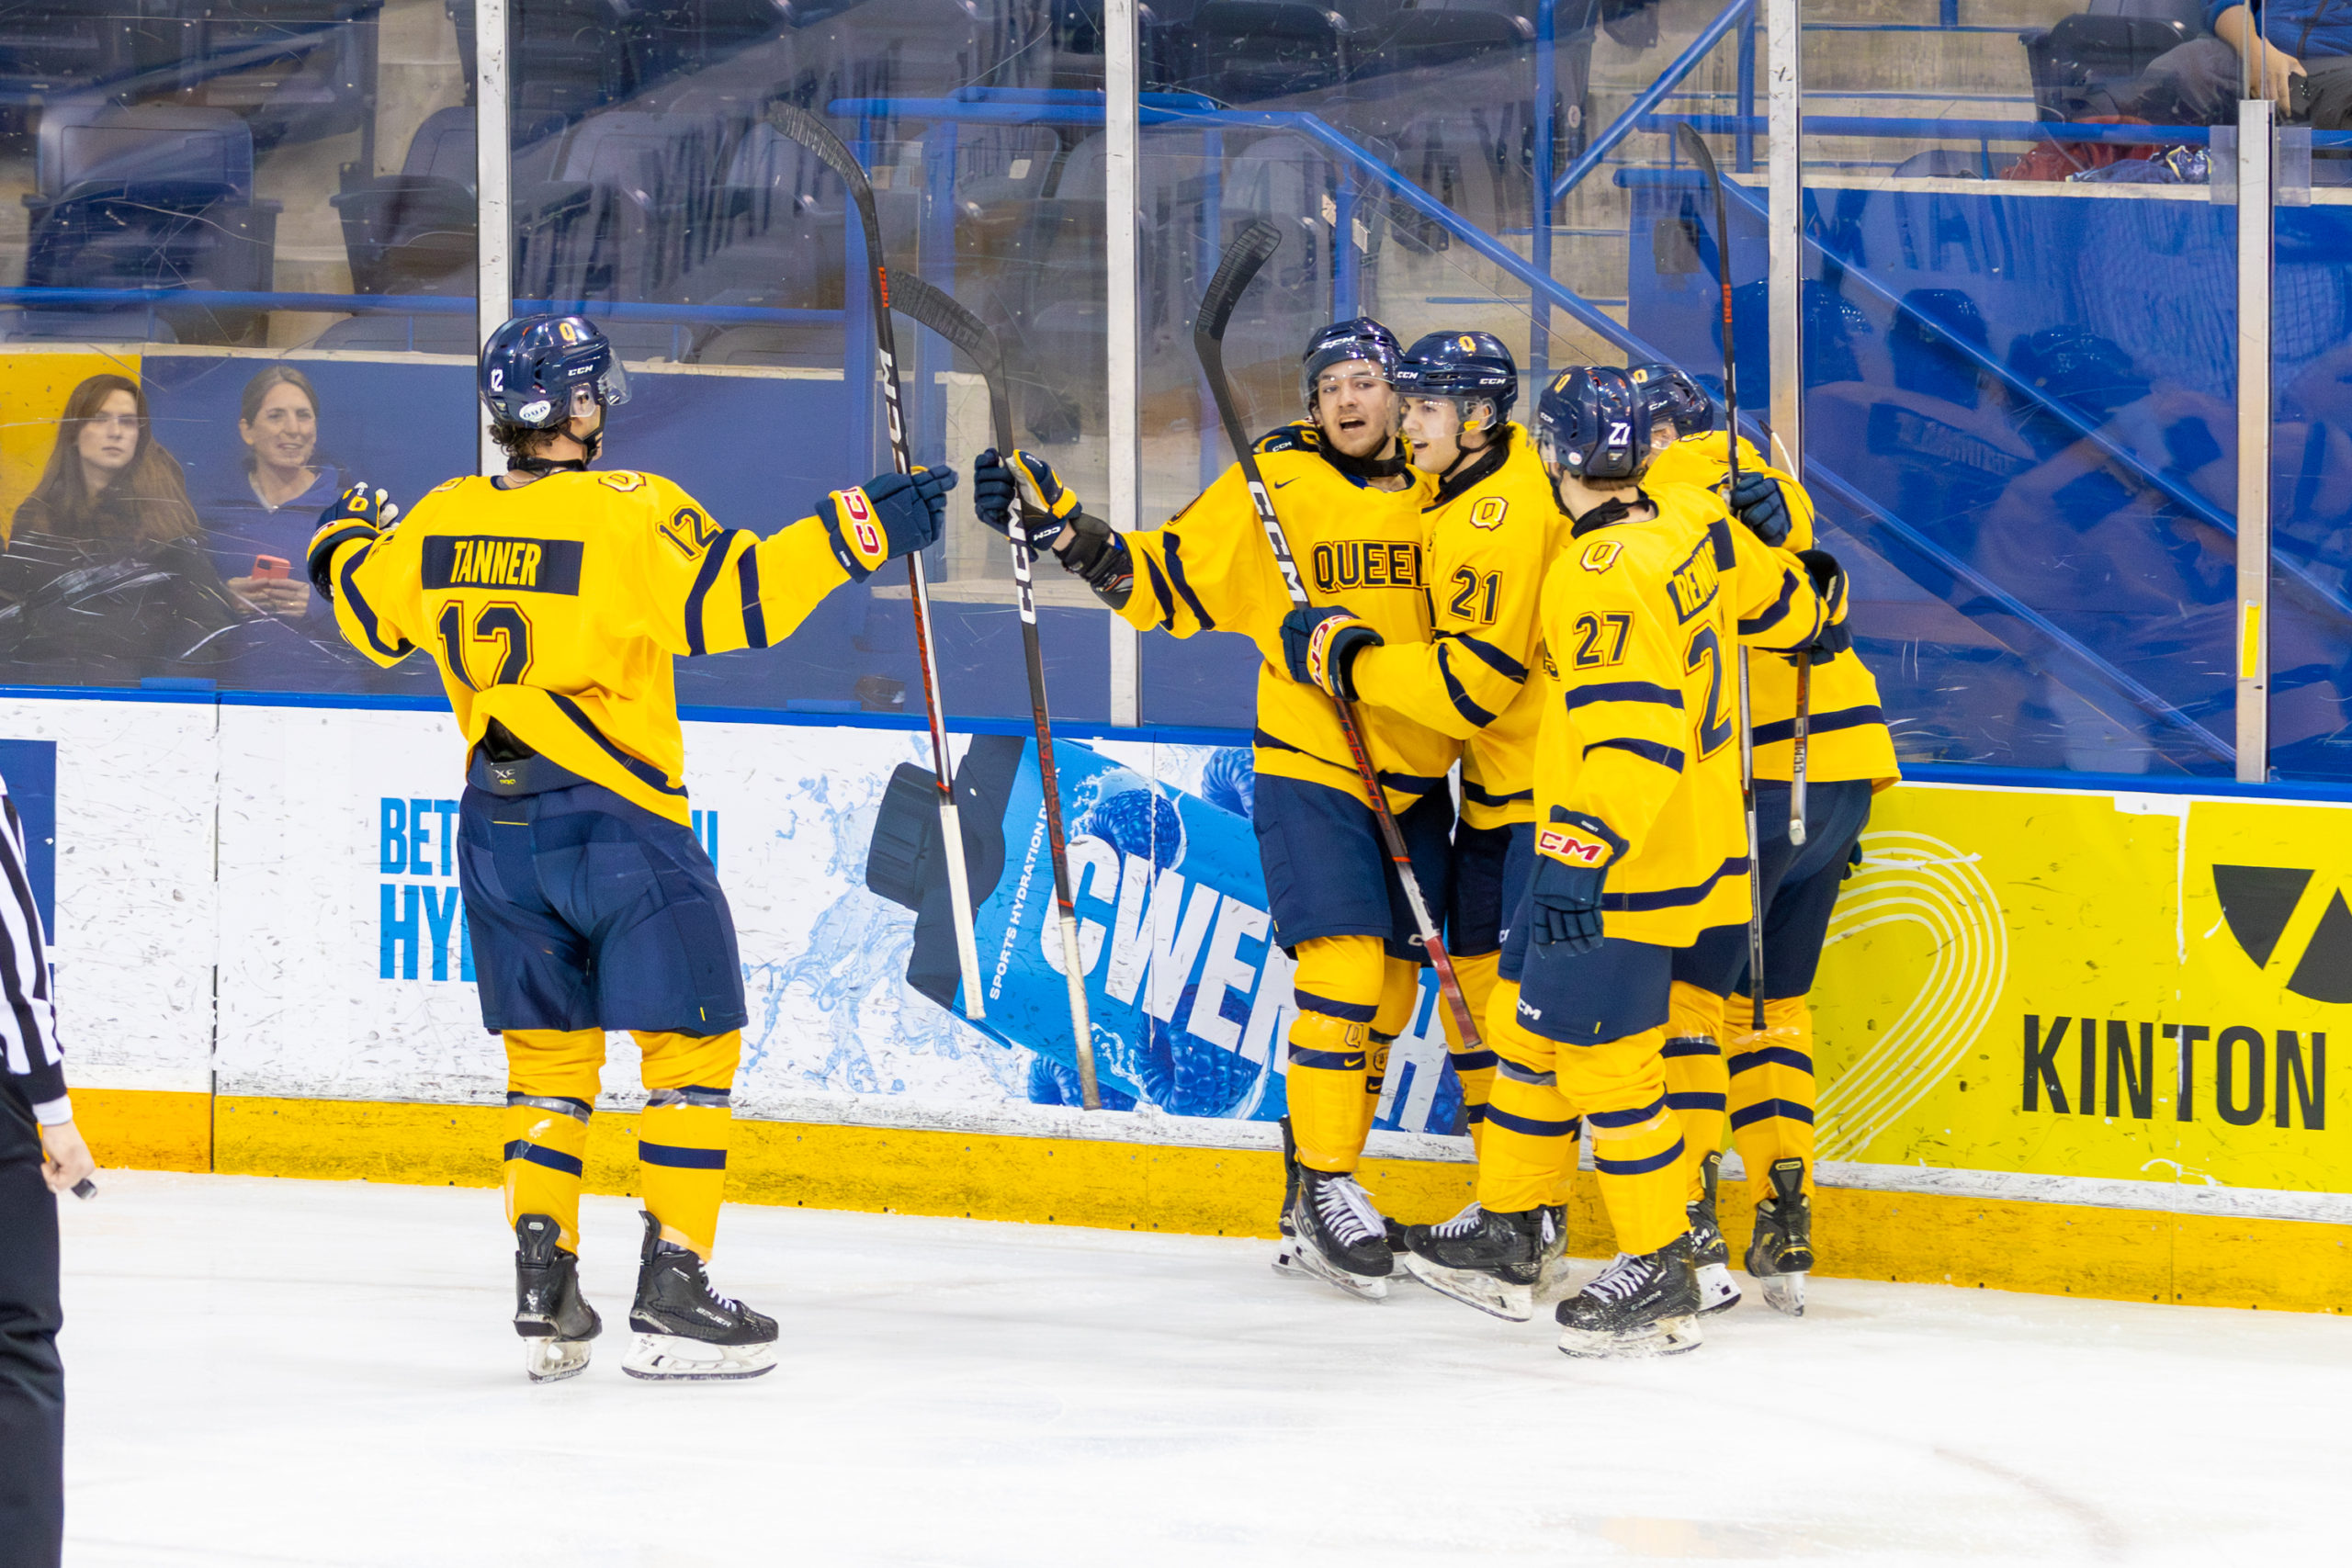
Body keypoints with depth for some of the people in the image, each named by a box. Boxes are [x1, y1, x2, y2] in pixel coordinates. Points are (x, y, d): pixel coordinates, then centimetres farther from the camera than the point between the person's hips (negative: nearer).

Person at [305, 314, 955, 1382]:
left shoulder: (439, 524, 4)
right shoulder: (628, 512, -14)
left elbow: (374, 617, 20)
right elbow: (738, 600, -20)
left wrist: (343, 544, 41)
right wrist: (858, 529, -15)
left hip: (500, 828, 6)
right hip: (616, 818, -6)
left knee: (547, 1052, 17)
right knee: (693, 1045, 4)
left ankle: (544, 1290, 11)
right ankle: (671, 1296, -2)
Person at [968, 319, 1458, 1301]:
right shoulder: (1272, 486, -3)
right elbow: (1163, 580, -1)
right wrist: (1059, 524, -11)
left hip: (1414, 779, 4)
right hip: (1308, 769, -4)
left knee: (1389, 988, 6)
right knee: (1344, 965, -18)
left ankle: (1316, 1202, 17)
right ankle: (1324, 1190, -9)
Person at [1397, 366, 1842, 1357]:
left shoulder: (1601, 579, -25)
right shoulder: (1694, 525, 0)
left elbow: (1635, 737, -31)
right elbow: (1788, 606, 15)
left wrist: (1582, 862, -32)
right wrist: (1818, 591, 39)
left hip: (1626, 866, -10)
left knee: (1600, 1054, -3)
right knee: (1528, 1018, 19)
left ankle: (1659, 1279, 4)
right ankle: (1503, 1237, 28)